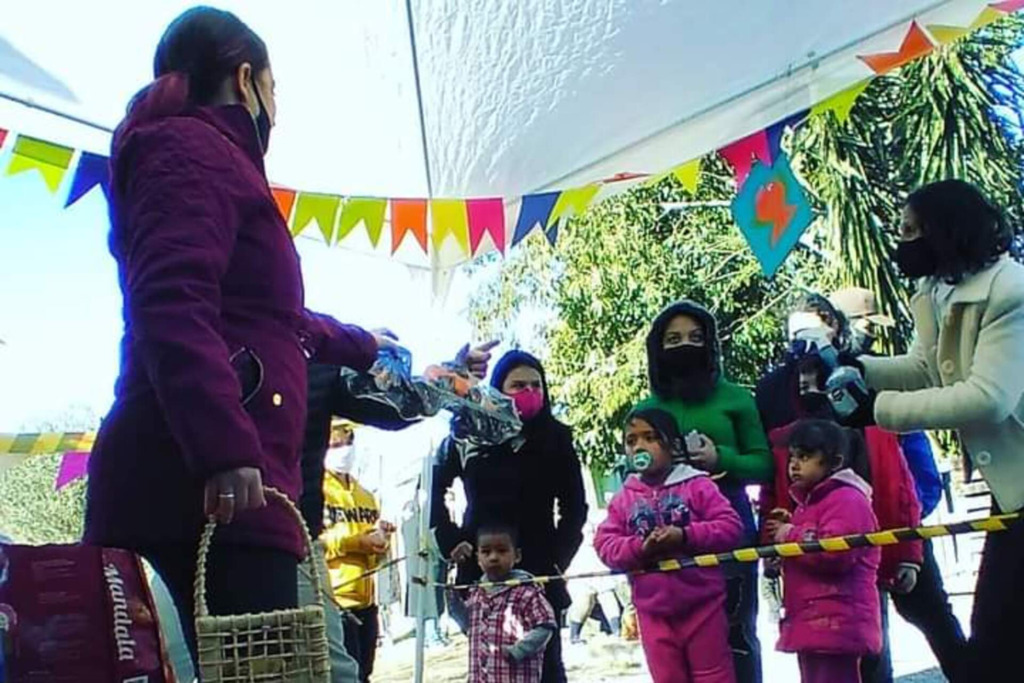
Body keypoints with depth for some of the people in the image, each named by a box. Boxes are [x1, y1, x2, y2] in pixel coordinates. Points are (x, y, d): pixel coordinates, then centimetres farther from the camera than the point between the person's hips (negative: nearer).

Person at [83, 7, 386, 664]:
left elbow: (270, 316, 44)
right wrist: (225, 448, -26)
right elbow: (171, 305, -17)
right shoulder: (194, 148, 1)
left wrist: (359, 344, 59)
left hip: (207, 480, 9)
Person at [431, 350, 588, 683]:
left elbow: (574, 508, 8)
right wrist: (449, 540, 2)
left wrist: (557, 558, -4)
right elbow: (434, 486, 12)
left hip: (539, 571, 0)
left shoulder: (556, 439, 3)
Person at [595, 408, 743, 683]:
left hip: (702, 604, -3)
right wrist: (639, 548, -19)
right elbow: (605, 543, 0)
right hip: (653, 611, 3)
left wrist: (685, 536, -22)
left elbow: (731, 526, -11)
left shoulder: (697, 485, -5)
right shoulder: (624, 498, 4)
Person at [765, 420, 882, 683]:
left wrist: (791, 536, -12)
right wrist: (788, 529, 16)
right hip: (811, 622, 11)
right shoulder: (809, 501, 22)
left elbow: (836, 552, -26)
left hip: (835, 623, -11)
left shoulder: (846, 499, -10)